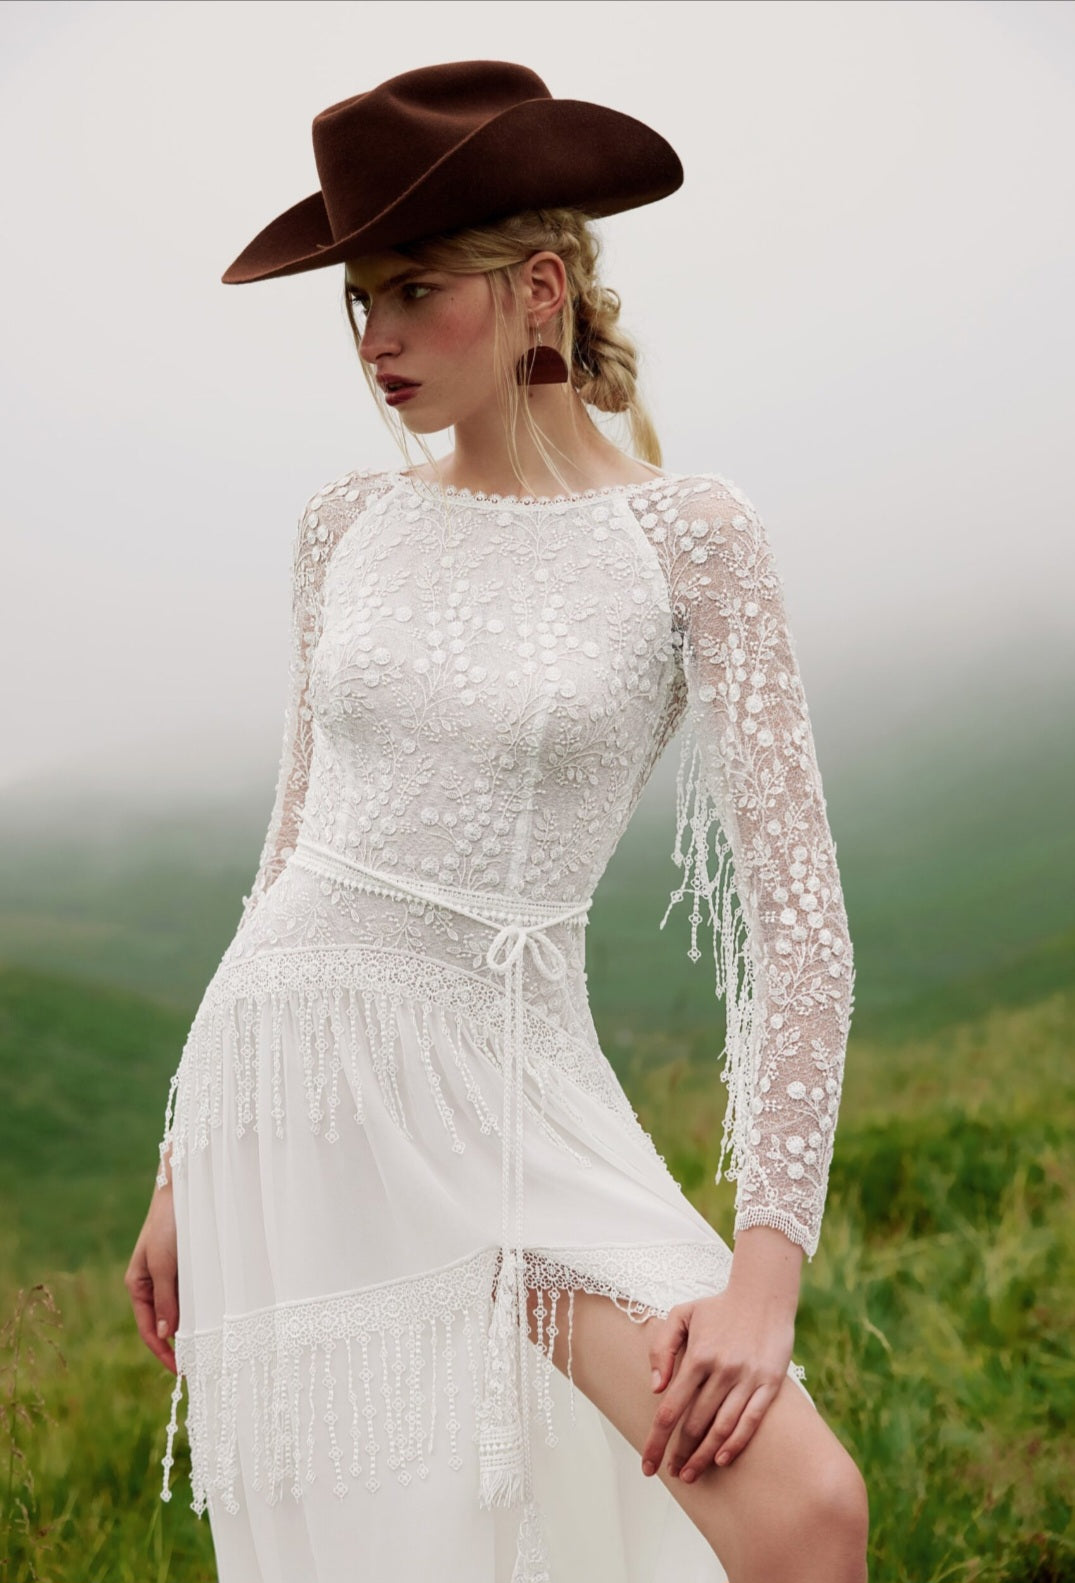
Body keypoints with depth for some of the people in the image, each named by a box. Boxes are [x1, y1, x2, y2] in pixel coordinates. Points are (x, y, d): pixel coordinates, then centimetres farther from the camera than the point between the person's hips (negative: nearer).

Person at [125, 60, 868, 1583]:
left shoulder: (686, 531, -6)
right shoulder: (351, 520, 7)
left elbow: (798, 915, -9)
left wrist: (769, 1265, -16)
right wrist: (187, 1164, 15)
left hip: (508, 1085, -3)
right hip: (286, 1058, 3)